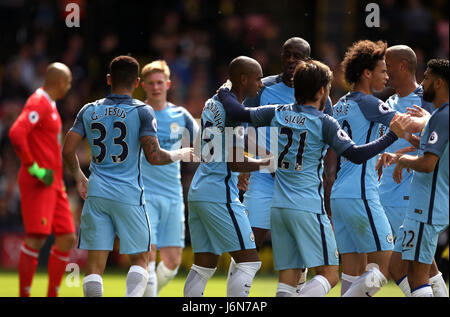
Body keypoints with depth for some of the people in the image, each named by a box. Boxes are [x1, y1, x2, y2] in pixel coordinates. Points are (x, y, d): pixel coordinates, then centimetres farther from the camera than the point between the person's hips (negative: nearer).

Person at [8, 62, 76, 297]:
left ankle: (52, 295, 13)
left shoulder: (50, 105, 20)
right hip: (38, 182, -10)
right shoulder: (38, 103, -11)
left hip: (53, 183, 10)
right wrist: (33, 168, -23)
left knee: (67, 239, 7)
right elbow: (16, 133, -25)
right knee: (37, 237, -15)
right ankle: (24, 295, -14)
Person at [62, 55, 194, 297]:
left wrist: (80, 178, 22)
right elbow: (154, 157, -10)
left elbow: (68, 150, 6)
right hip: (129, 195, -3)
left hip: (96, 195, 3)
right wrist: (181, 155, 9)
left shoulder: (89, 111, 7)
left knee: (94, 265, 4)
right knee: (140, 259, 9)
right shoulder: (142, 112, -4)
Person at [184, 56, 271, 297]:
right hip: (220, 195, -9)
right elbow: (235, 162, -16)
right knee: (249, 262, -5)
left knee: (204, 264, 12)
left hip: (197, 193, 9)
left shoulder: (212, 103, 14)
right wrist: (268, 162, -5)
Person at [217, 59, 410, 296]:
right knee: (329, 275, -4)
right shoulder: (323, 123, -7)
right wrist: (392, 136, -7)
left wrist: (224, 93, 36)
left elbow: (239, 112, 16)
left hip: (278, 207, 6)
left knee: (288, 281, 8)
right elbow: (356, 155, -12)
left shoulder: (278, 114, 7)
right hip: (308, 209, -6)